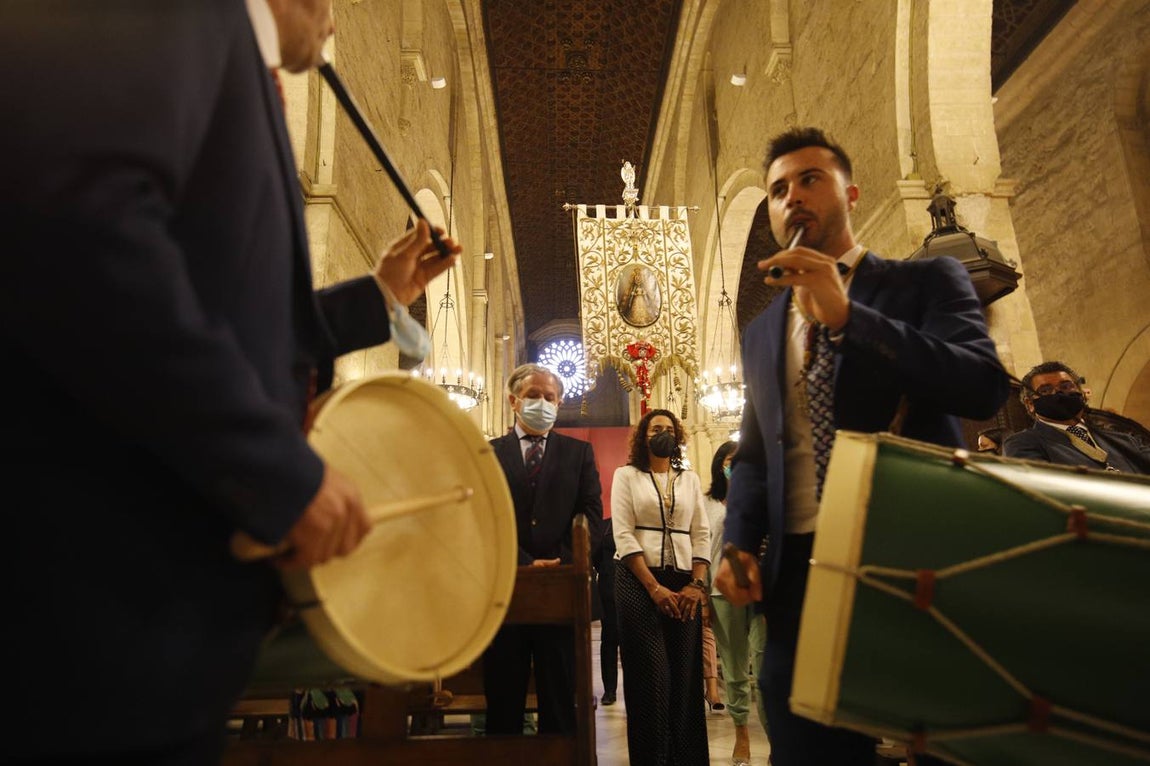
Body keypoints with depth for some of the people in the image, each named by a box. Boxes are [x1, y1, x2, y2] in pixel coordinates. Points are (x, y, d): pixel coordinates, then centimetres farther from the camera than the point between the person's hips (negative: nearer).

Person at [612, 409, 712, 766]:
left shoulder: (690, 479, 15)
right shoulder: (626, 475, 5)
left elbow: (701, 535, 9)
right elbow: (623, 535, -5)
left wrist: (697, 584, -6)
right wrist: (654, 587, -13)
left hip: (684, 583, 3)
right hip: (639, 582, -3)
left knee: (686, 676, 3)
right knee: (652, 678, -3)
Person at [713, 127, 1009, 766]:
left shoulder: (928, 281, 4)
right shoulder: (761, 332, 17)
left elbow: (986, 388, -13)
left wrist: (846, 315, -18)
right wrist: (741, 543, 0)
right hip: (800, 573, 4)